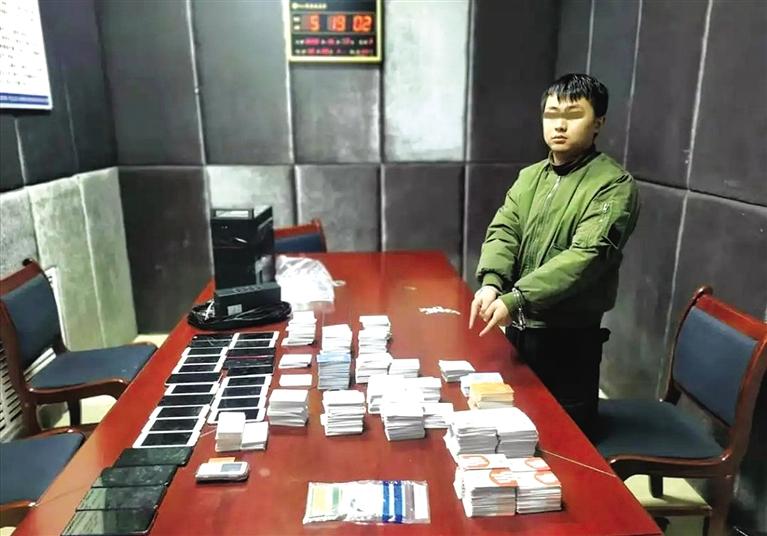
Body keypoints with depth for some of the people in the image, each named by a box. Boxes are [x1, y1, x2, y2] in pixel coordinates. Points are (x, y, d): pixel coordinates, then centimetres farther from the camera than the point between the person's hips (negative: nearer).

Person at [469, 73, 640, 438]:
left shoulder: (613, 185, -12)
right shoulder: (529, 177, 8)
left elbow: (586, 256, -23)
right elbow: (502, 231, -2)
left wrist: (515, 299, -29)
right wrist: (491, 283, -21)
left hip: (570, 335, -5)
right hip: (518, 326, 6)